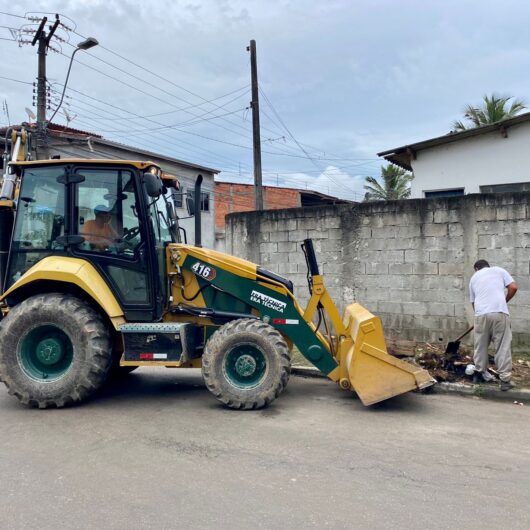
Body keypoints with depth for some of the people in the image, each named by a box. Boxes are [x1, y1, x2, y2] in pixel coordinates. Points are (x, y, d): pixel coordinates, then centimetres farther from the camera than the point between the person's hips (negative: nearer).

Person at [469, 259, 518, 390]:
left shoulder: (474, 277, 24)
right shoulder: (499, 270, 18)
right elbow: (513, 287, 7)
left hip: (481, 314, 2)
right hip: (500, 312, -2)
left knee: (480, 345, 16)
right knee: (503, 346, 1)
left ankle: (481, 371, 29)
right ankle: (505, 379, 1)